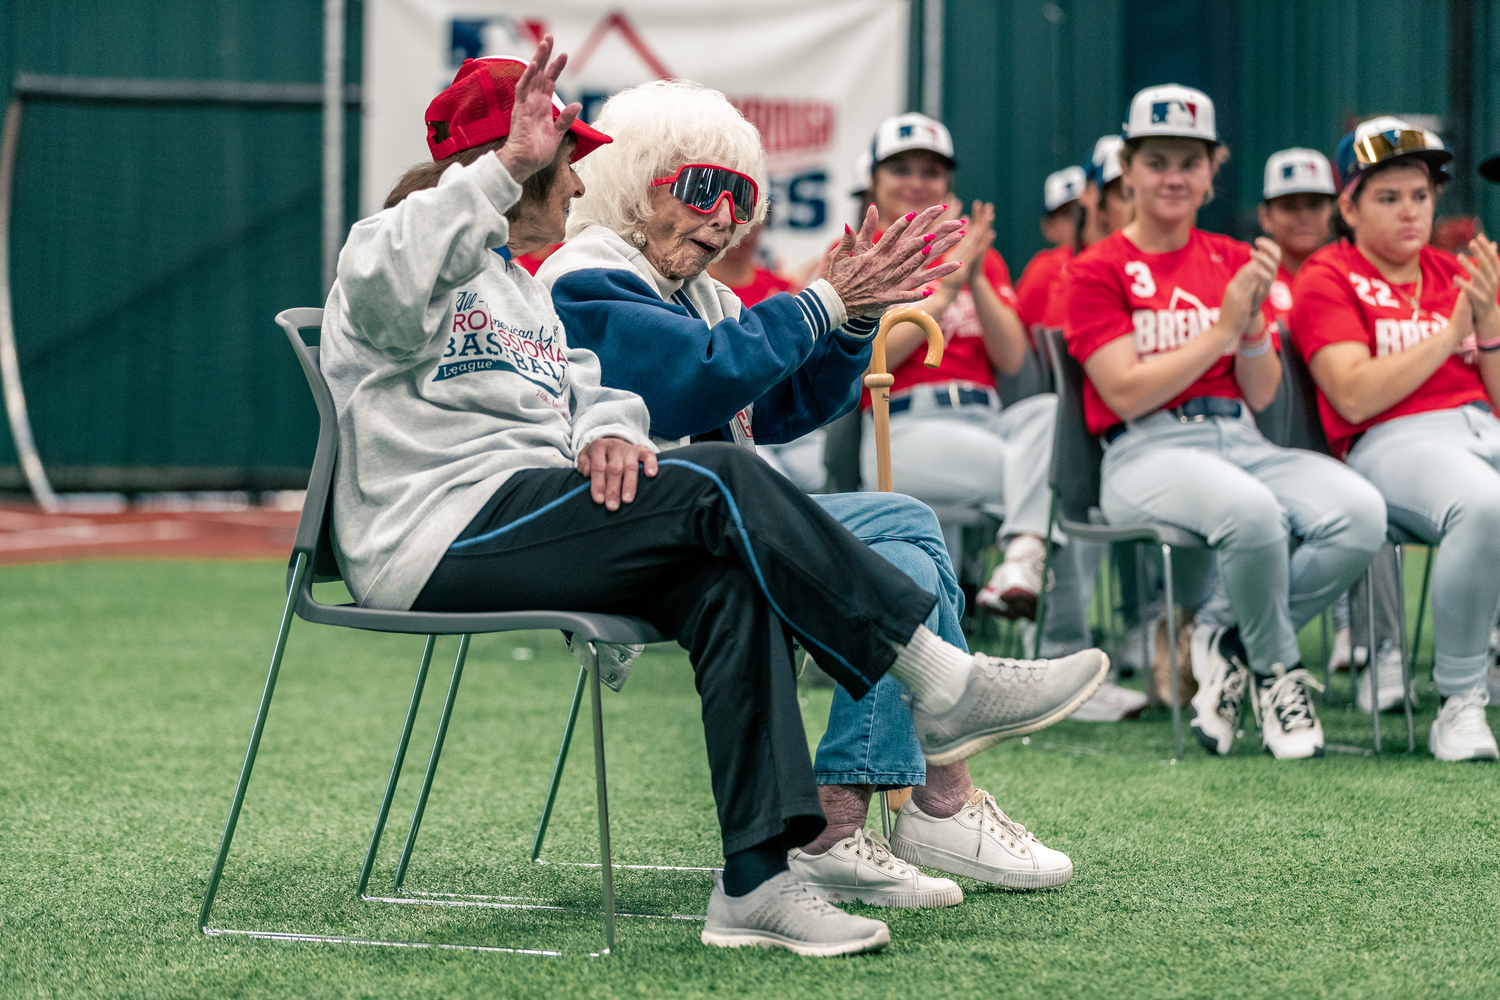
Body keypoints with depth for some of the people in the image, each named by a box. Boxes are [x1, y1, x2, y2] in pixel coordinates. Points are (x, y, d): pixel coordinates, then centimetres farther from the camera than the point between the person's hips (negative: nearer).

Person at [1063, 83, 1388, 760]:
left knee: (1361, 512, -25)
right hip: (1147, 454, -5)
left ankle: (1229, 649, -6)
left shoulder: (1234, 261, 17)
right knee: (1251, 511, -39)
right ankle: (1277, 671, -10)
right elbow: (1126, 393, -9)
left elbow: (1260, 395, 11)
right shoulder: (1097, 271, 3)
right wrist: (1222, 329, -13)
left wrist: (1254, 321, -8)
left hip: (1241, 442, 5)